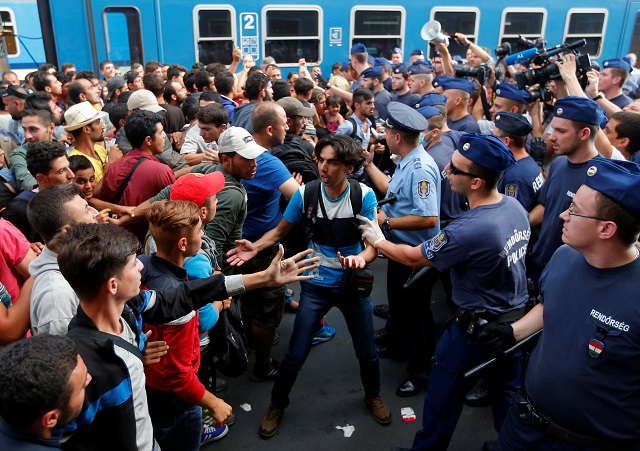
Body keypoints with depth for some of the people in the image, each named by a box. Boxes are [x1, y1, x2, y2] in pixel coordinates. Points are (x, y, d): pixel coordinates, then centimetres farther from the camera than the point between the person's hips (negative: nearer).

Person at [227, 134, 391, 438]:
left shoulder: (364, 196, -16)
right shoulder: (305, 193, -14)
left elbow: (373, 243, -16)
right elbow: (280, 231, -3)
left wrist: (360, 258, -39)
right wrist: (255, 247, -23)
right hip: (316, 285, 0)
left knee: (367, 352, 14)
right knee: (296, 355, 3)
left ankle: (373, 395, 47)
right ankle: (277, 405, 32)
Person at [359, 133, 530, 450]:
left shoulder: (468, 230, -33)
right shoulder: (516, 207, -7)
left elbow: (413, 257, -18)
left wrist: (378, 240, -1)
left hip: (477, 326, -7)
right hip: (516, 317, 8)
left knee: (444, 395, 12)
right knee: (507, 388, 25)